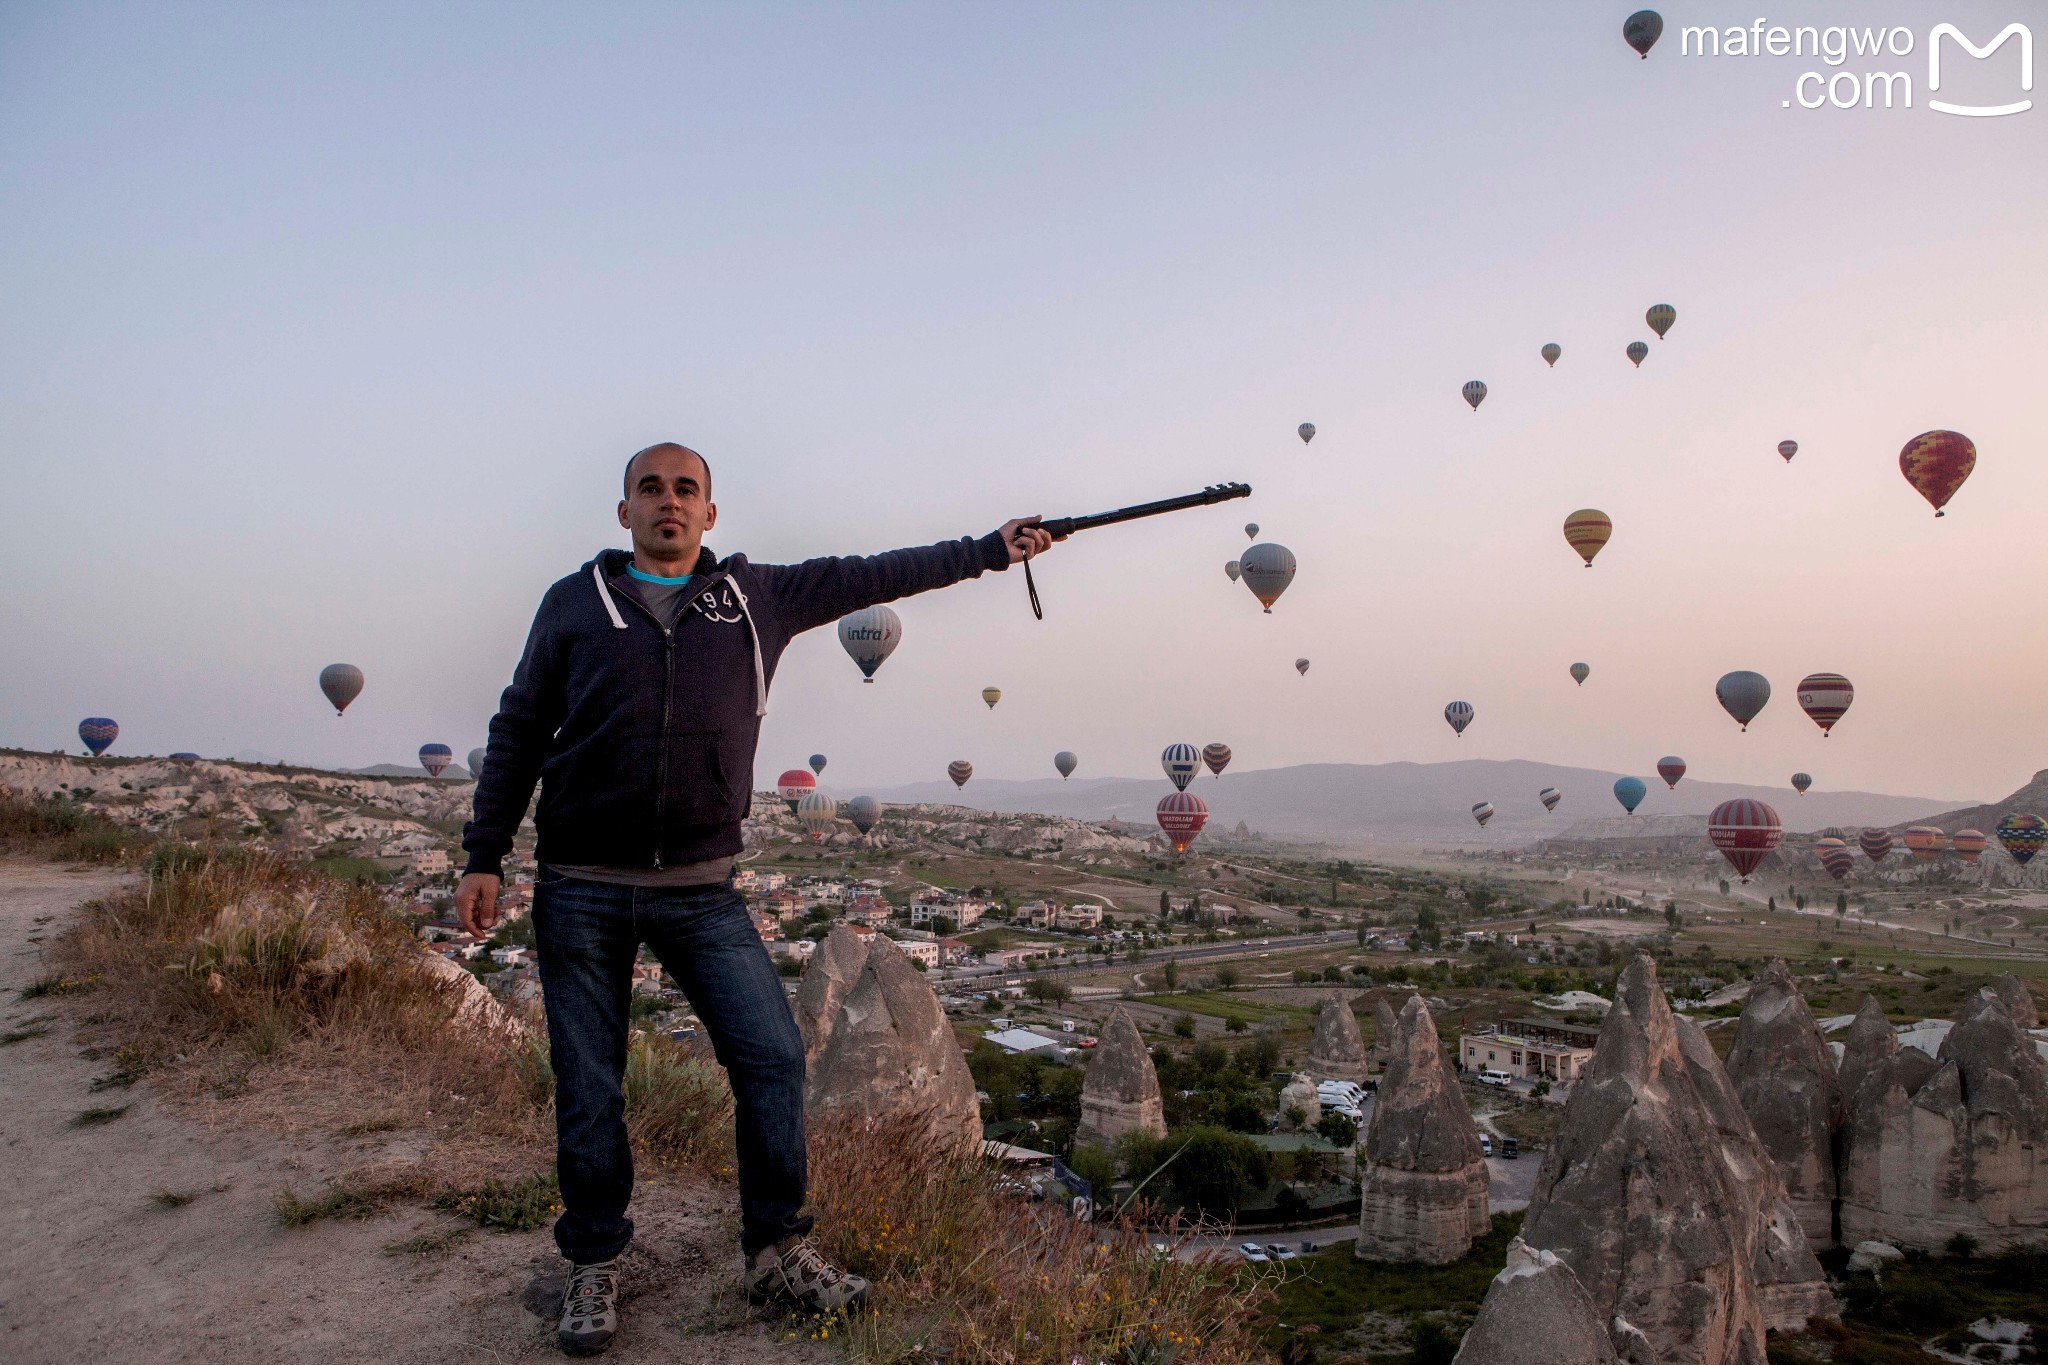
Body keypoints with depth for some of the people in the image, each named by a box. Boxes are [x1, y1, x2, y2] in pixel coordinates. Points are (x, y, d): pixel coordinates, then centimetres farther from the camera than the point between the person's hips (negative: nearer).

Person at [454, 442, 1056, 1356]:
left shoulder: (759, 596, 8)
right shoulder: (574, 601, 5)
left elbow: (871, 575, 14)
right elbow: (519, 732, 8)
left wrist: (991, 549, 17)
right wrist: (485, 855, 3)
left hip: (701, 892, 1)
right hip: (581, 892, -1)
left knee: (774, 1055, -4)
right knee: (588, 1089, 6)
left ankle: (777, 1254, 14)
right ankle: (594, 1268, 26)